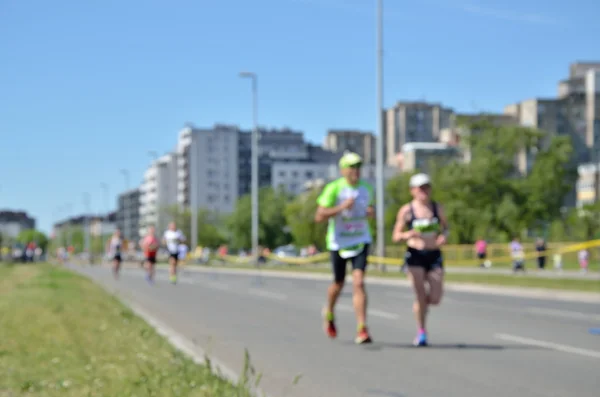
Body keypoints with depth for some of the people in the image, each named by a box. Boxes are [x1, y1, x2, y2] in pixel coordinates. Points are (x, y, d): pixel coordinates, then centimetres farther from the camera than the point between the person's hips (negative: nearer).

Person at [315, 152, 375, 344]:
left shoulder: (367, 188, 3)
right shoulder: (333, 189, -11)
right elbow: (319, 216, -15)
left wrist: (371, 212, -3)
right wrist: (341, 207, -28)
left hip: (361, 241, 2)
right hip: (338, 243, -2)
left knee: (358, 282, -14)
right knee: (339, 284, 13)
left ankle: (362, 330, -16)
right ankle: (329, 314, 46)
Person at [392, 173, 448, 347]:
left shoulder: (438, 208, 6)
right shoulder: (406, 210, -1)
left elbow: (445, 227, 19)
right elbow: (396, 236, 1)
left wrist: (444, 236, -4)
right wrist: (407, 234, -20)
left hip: (434, 255, 3)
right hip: (415, 255, -3)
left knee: (435, 298, -4)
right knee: (420, 296, -6)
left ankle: (419, 305, 31)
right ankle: (421, 332, 12)